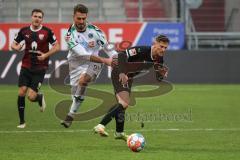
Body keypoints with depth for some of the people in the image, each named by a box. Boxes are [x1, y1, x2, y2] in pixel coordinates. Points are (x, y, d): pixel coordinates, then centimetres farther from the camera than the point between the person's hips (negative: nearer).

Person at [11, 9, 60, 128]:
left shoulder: (47, 32, -5)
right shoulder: (24, 31, 2)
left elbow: (56, 46, 0)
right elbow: (14, 44, 12)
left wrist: (46, 55, -13)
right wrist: (16, 47, -12)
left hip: (40, 68, -2)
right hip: (26, 67, 2)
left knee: (31, 97, -11)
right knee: (21, 92, -10)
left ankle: (40, 97, 28)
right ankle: (22, 121, 5)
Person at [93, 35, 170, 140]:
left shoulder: (159, 59, -3)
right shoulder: (142, 51, -27)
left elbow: (158, 78, 5)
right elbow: (122, 55, -33)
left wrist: (162, 74, -18)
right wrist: (122, 73, -40)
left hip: (129, 77, 9)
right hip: (120, 75, -9)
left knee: (123, 104, 23)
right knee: (124, 103, -23)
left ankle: (119, 132, 40)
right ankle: (100, 126, -26)